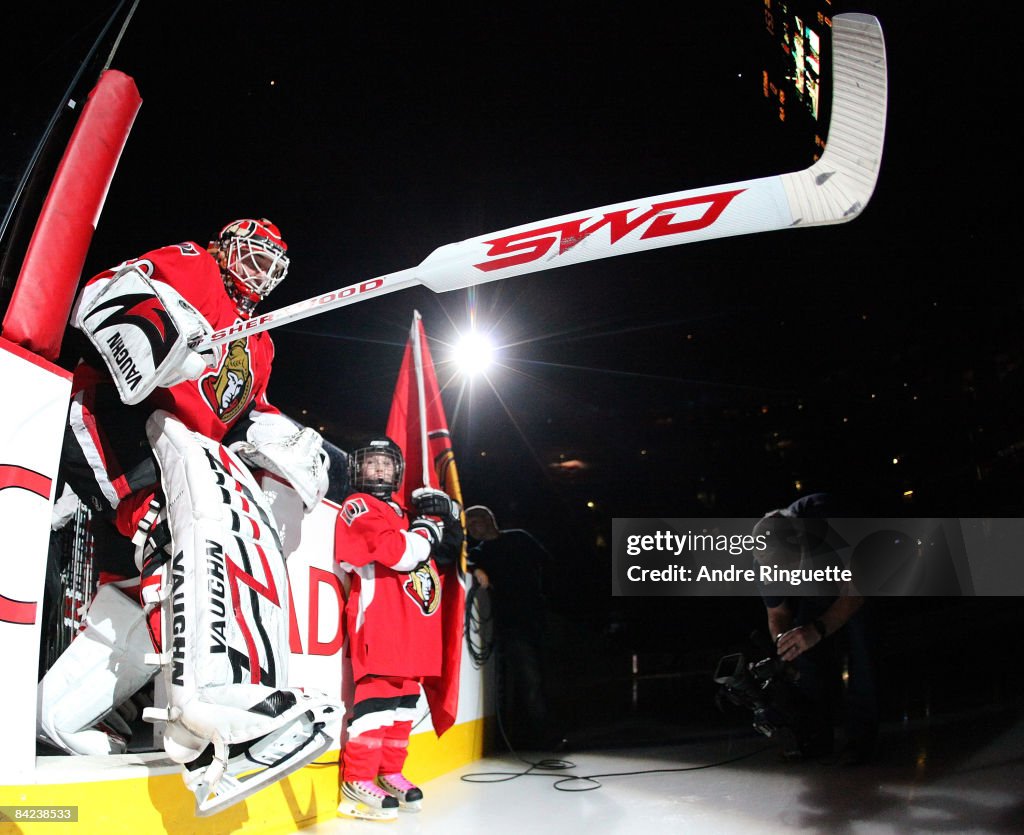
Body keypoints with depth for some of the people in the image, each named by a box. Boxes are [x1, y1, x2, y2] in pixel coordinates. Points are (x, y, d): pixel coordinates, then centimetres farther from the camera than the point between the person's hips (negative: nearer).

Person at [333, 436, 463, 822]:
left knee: (405, 696, 11)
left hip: (412, 624, 9)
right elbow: (399, 553, -19)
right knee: (377, 695, -11)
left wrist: (447, 517, 9)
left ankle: (390, 772, 21)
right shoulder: (357, 507, -4)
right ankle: (357, 781, -4)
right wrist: (427, 528, -6)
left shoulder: (403, 513, 23)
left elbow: (446, 552, 24)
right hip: (377, 619, -8)